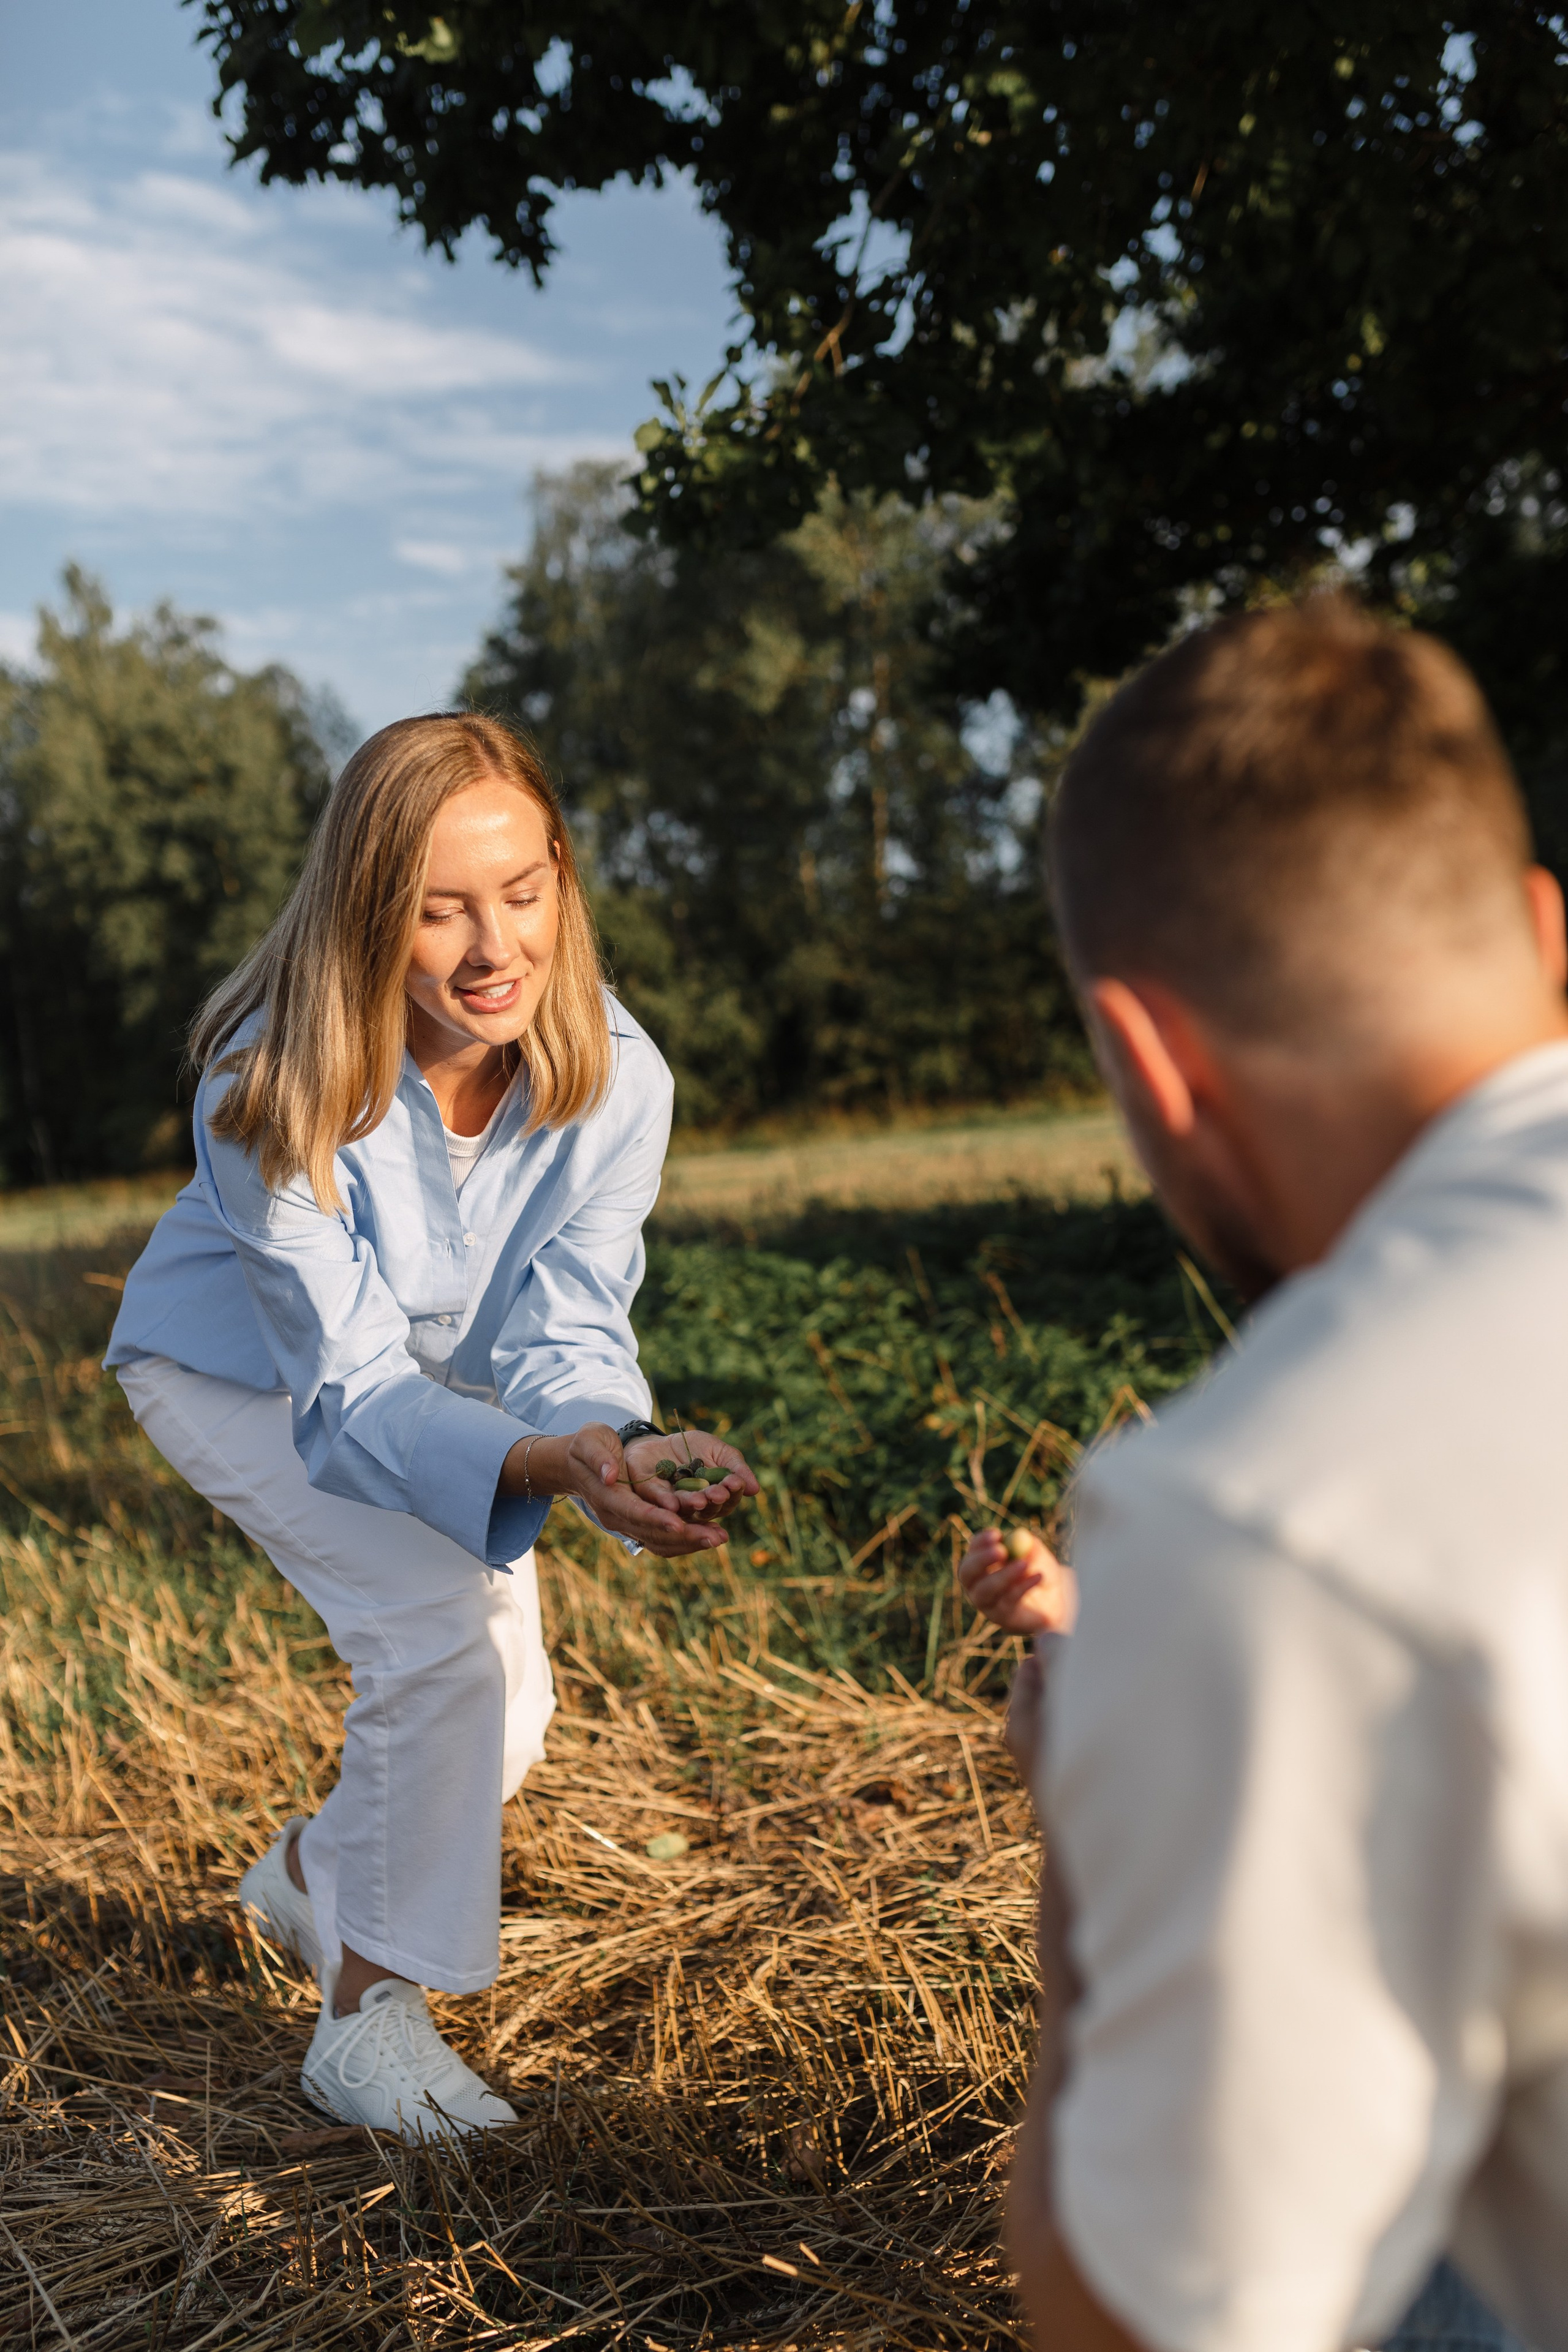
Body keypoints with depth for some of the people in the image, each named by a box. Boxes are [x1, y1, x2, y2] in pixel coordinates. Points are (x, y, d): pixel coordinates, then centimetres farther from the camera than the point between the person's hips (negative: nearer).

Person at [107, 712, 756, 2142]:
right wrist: (549, 1465, -56)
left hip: (431, 1378, 5)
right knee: (443, 1639, -24)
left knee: (510, 1707, 6)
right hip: (239, 1371, -4)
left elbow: (564, 1337, -27)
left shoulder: (614, 1077, -27)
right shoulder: (275, 1085, -38)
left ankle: (316, 1875, 39)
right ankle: (365, 2017, -3)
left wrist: (625, 1443, -51)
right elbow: (350, 1391, -37)